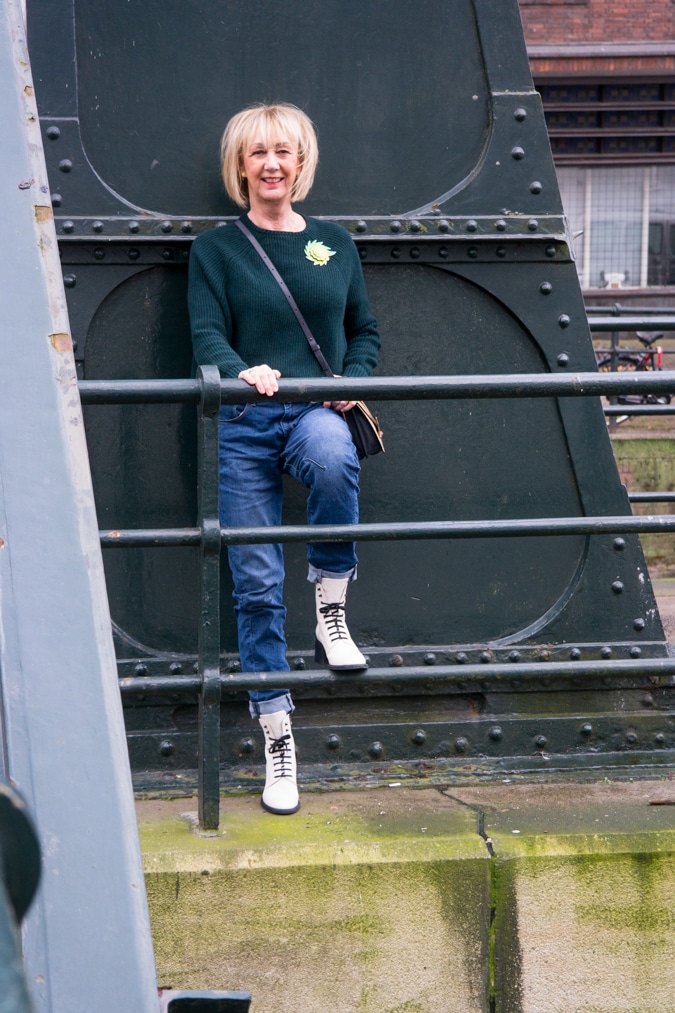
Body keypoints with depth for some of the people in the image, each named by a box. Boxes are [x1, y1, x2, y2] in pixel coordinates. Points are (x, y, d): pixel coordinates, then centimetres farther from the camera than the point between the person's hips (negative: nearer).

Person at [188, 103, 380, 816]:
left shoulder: (334, 243, 15)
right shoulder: (216, 249, 8)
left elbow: (365, 330, 20)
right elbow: (206, 334, -2)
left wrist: (353, 379, -1)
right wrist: (242, 370, -24)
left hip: (317, 412, 1)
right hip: (246, 422, 0)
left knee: (333, 459, -39)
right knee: (256, 582, -4)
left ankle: (330, 610, -19)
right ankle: (276, 737, 4)